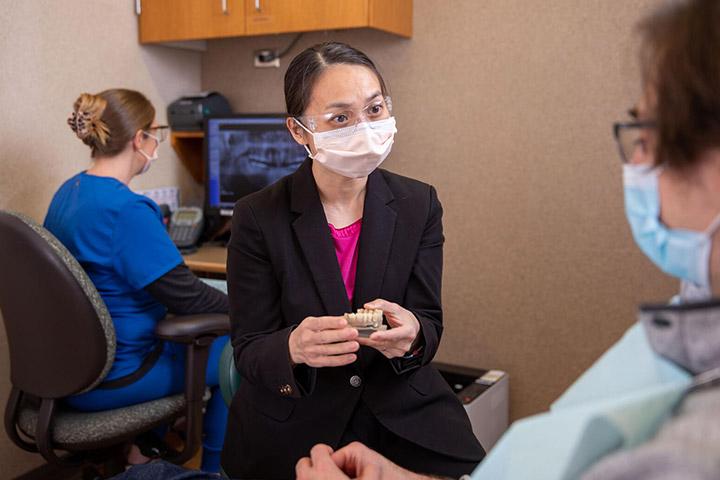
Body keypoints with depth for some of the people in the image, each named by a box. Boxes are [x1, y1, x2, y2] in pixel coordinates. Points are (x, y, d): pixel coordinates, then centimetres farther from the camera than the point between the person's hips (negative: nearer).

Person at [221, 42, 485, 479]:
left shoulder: (419, 204, -2)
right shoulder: (258, 218, -10)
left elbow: (430, 323, -2)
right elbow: (248, 352, -8)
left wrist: (411, 334, -26)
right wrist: (294, 348, -31)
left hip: (403, 416, 2)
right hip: (291, 431, -1)